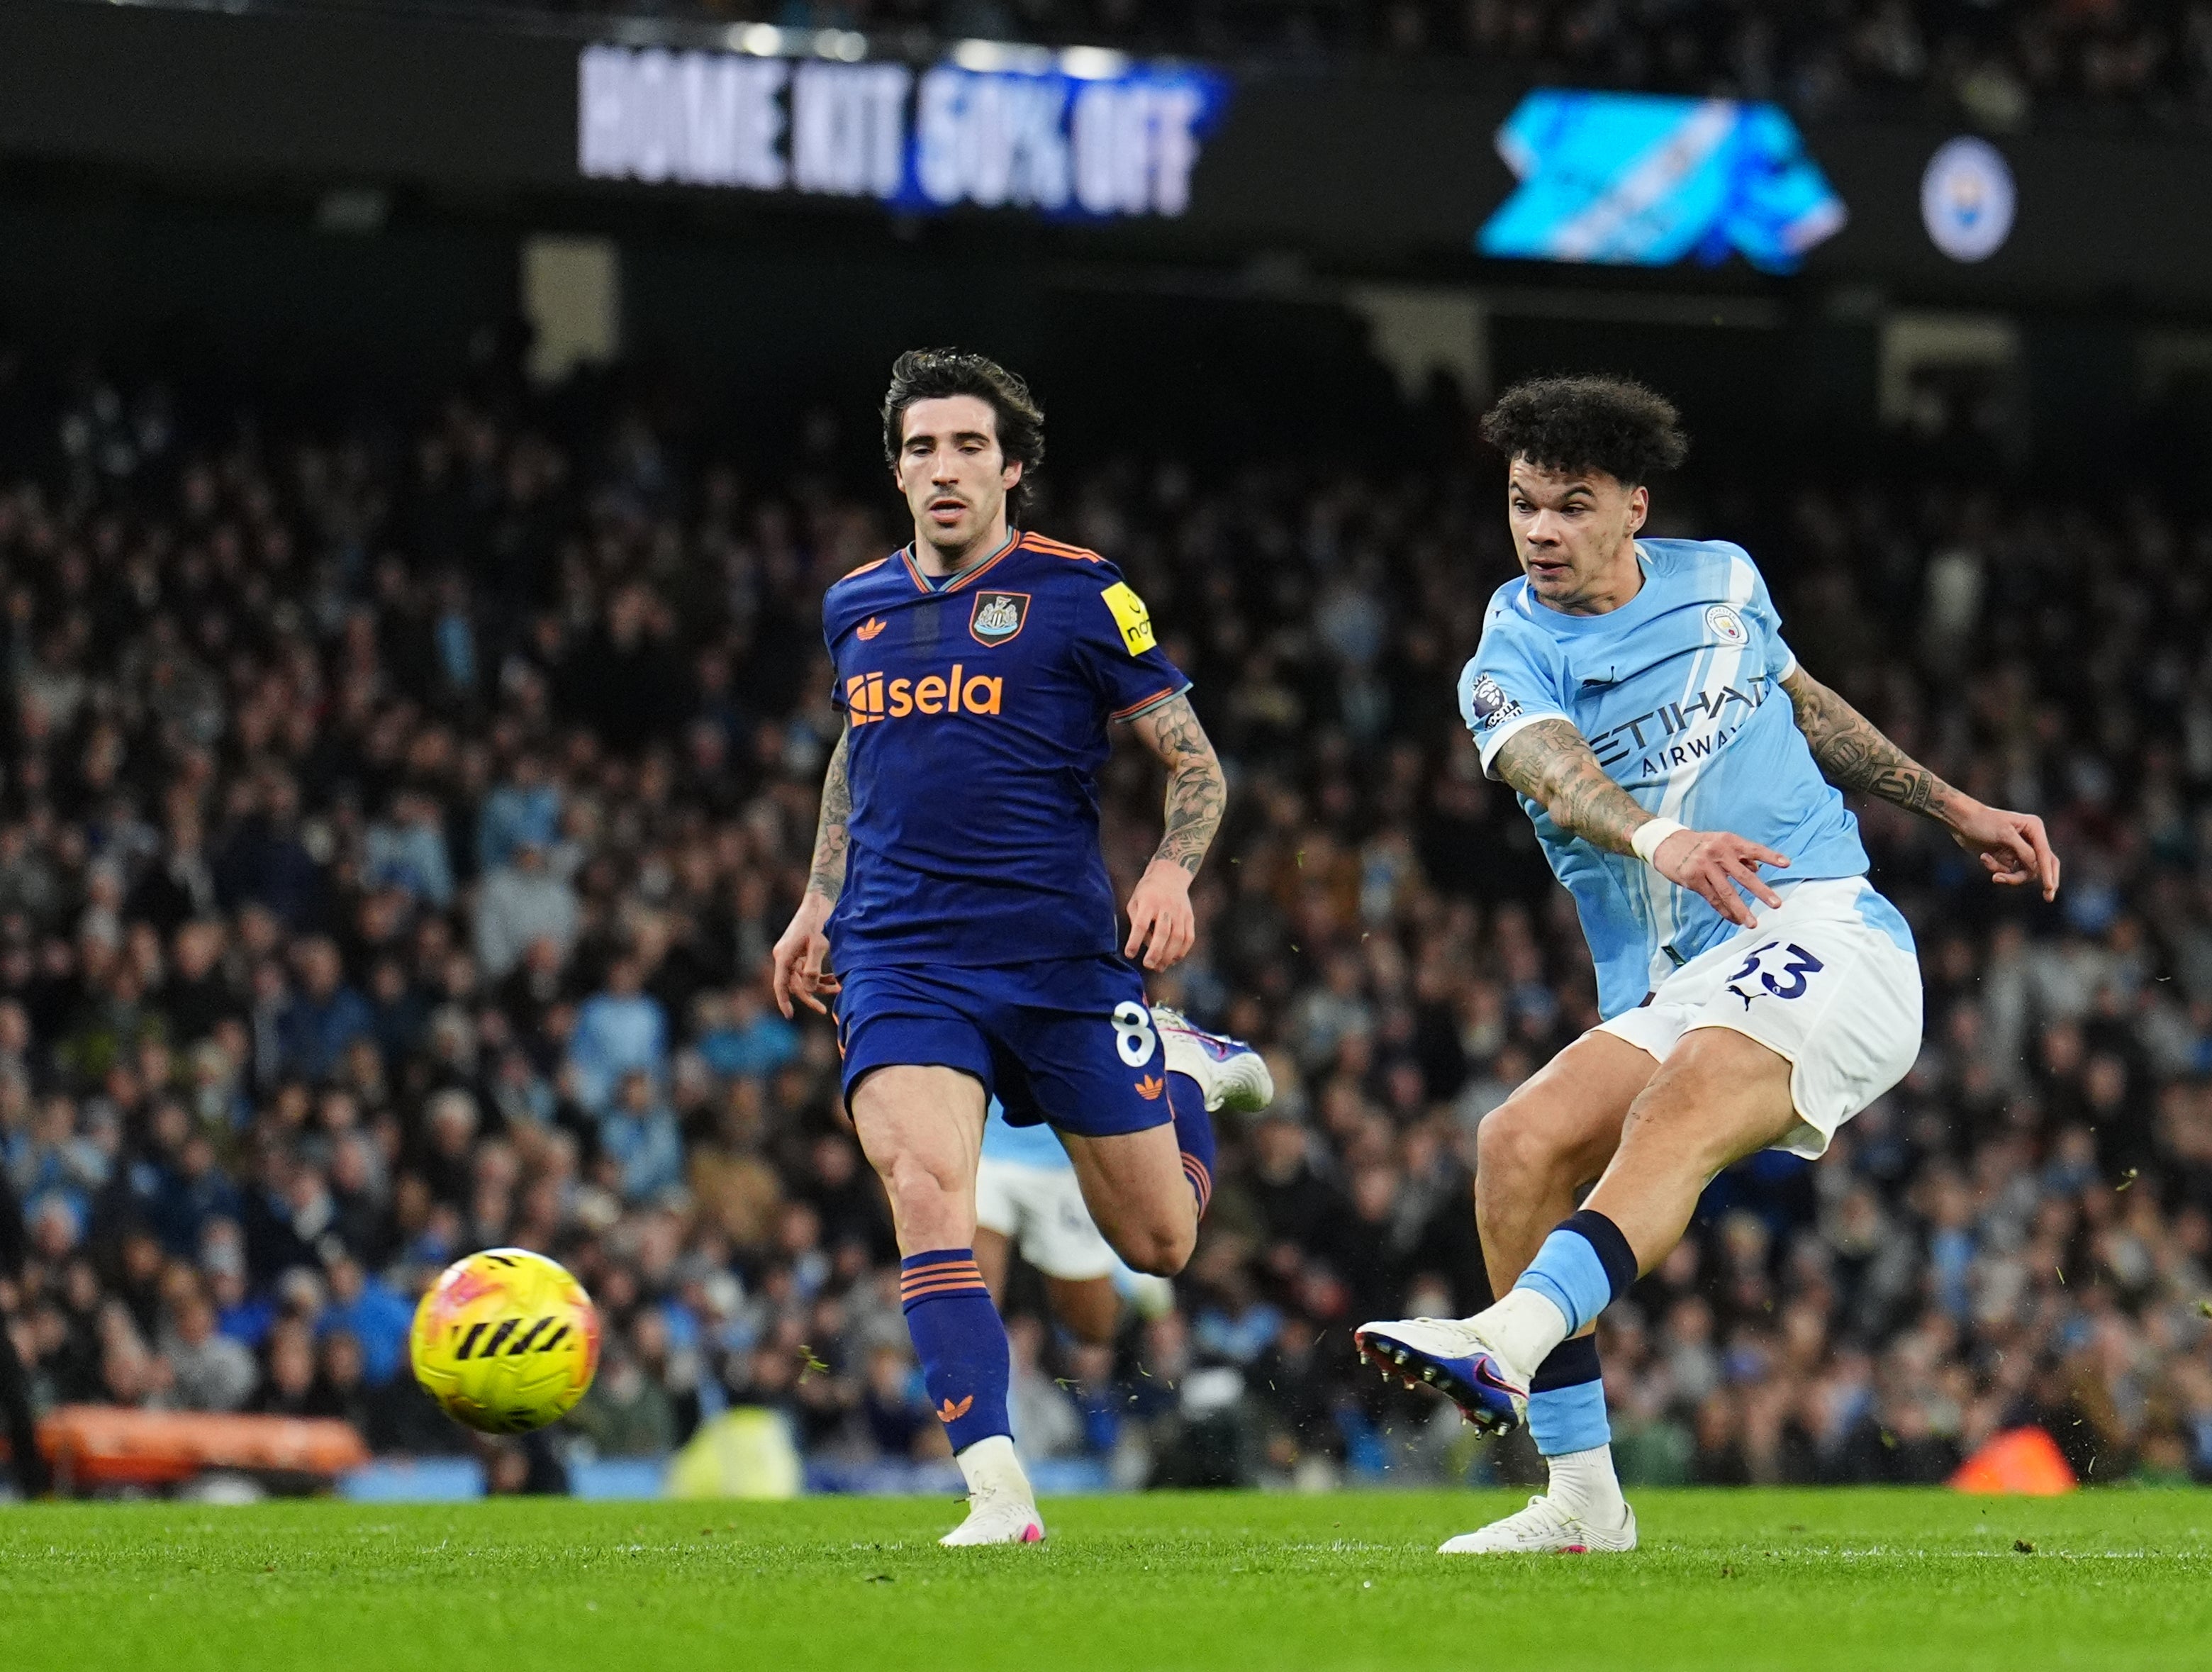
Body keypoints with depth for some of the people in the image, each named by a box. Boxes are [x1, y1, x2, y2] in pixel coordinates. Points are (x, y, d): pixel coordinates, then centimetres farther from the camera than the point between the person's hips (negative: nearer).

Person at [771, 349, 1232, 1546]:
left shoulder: (1079, 595, -2)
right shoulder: (856, 608, 11)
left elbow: (1195, 761, 0)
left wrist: (1172, 870, -18)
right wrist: (819, 901, 24)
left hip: (1061, 958, -2)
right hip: (899, 958, 2)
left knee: (1158, 1245, 7)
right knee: (925, 1191, -24)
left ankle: (1187, 1080, 43)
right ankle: (999, 1493, -26)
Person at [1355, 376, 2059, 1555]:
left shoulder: (1722, 581, 11)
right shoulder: (1511, 662, 3)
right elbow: (1558, 776, -21)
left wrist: (1957, 811, 35)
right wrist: (1658, 838, -42)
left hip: (1826, 935, -3)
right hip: (1667, 995, 3)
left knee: (1680, 1105, -32)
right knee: (1519, 1145, -21)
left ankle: (1509, 1340, -58)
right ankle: (1582, 1500, -12)